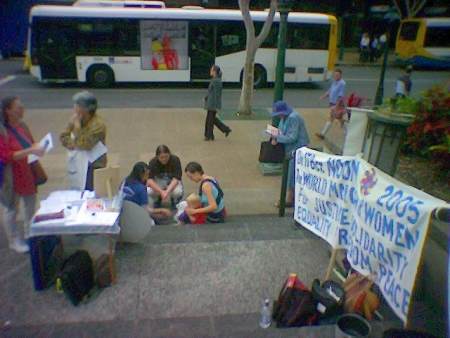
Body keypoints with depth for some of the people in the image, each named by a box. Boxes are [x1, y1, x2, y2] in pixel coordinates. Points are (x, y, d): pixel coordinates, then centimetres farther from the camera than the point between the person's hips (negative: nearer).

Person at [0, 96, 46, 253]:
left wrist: (38, 147, -7)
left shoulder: (22, 125, 1)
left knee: (31, 206, 20)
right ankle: (14, 240, 28)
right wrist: (30, 151, -32)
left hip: (28, 173, 7)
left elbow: (31, 143, 15)